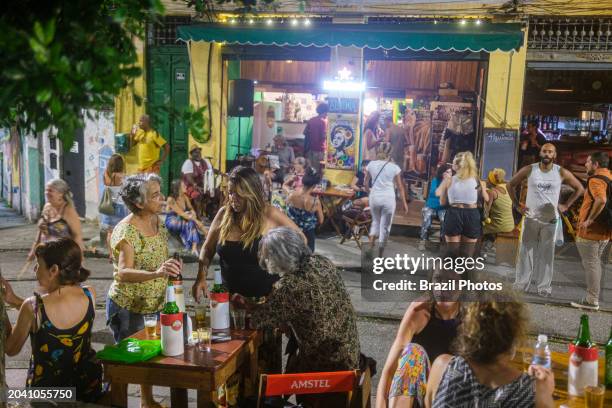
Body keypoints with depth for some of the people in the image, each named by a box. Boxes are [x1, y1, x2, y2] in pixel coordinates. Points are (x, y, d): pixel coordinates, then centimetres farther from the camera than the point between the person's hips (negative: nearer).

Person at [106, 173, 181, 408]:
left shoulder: (158, 222, -1)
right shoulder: (126, 231, -23)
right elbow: (123, 273, -37)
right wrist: (156, 273, -52)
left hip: (153, 306, 6)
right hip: (127, 308, -6)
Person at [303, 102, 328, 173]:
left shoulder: (310, 120, 7)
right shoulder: (323, 121, -12)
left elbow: (305, 133, 8)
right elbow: (324, 136, -19)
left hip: (310, 148, 6)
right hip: (319, 149, -6)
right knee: (317, 170, 0)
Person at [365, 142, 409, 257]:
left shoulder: (371, 164, -1)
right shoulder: (394, 167, -6)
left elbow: (366, 182, 12)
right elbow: (400, 187, -1)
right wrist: (404, 203, 8)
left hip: (374, 197, 2)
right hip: (388, 198, -2)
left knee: (376, 221, 24)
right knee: (385, 226, 9)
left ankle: (370, 246, 5)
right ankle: (380, 256, 13)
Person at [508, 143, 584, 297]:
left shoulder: (561, 173, -3)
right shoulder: (529, 170, -3)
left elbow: (580, 188, 8)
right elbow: (511, 185, 8)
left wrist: (566, 206, 1)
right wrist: (517, 205, 3)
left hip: (550, 220, 0)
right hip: (530, 218, 0)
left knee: (546, 255, 5)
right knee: (525, 252, 3)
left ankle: (544, 286, 12)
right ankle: (520, 284, 9)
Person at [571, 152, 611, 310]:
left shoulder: (596, 179, -16)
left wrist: (589, 220, -26)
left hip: (591, 231, -9)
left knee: (590, 264, -3)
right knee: (595, 263, 18)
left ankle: (591, 301, 2)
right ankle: (593, 297, 25)